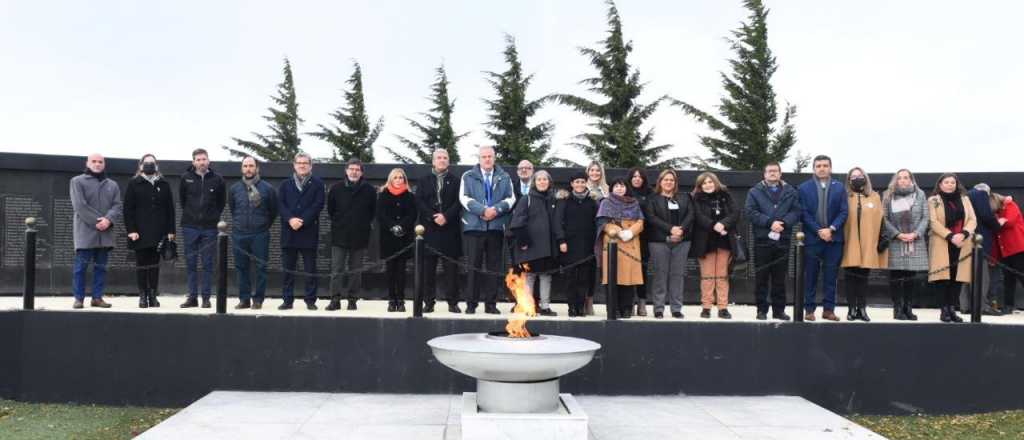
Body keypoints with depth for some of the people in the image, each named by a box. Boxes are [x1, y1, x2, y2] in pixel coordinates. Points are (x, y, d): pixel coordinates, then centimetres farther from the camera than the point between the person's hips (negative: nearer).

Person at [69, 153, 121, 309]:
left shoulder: (112, 185, 17)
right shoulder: (77, 181, 3)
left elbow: (117, 206, 6)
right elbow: (80, 205, -8)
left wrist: (108, 220, -14)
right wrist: (96, 221, -15)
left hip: (105, 233, 4)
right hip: (85, 232, -4)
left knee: (101, 267, 6)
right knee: (81, 266, -3)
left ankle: (97, 297, 11)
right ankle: (79, 298, 3)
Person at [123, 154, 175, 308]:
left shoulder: (163, 185, 11)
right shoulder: (133, 184, 4)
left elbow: (170, 209, 9)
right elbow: (128, 209, -1)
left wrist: (170, 230, 2)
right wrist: (131, 230, -10)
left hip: (158, 232, 2)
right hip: (140, 232, -2)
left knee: (155, 264, 3)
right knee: (141, 264, 2)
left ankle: (153, 295, 8)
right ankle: (143, 296, 7)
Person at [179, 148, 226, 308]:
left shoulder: (217, 179, 1)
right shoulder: (186, 178, 2)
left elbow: (222, 201, 13)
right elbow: (182, 199, 16)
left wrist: (214, 216, 8)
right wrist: (189, 214, 14)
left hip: (209, 228, -1)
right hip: (190, 226, 1)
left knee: (208, 264, 1)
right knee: (190, 263, 4)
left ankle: (206, 297, 7)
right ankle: (192, 297, 11)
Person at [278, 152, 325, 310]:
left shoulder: (317, 184, 6)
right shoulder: (285, 184, 15)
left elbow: (318, 205, -5)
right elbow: (280, 204, 3)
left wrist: (302, 221, -14)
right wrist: (290, 219, -15)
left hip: (309, 232, -2)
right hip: (289, 232, 3)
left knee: (310, 269, 1)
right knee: (288, 269, 5)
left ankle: (311, 300, 6)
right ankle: (287, 300, 10)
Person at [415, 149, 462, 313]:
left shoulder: (455, 181, 11)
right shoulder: (424, 181, 14)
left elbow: (459, 202, 1)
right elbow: (419, 201, 3)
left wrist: (446, 216, -13)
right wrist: (433, 217, -11)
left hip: (450, 229, -1)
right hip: (429, 229, 1)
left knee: (451, 267, -1)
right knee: (428, 267, 0)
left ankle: (453, 302, 3)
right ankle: (429, 302, 6)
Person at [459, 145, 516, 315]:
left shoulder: (504, 177, 12)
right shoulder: (468, 176, 8)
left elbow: (511, 199, 5)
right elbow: (464, 198, -3)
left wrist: (496, 210, -12)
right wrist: (483, 210, -15)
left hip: (496, 227, 2)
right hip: (474, 226, -2)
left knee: (493, 266, 4)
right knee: (474, 266, -1)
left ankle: (491, 303, 10)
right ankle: (471, 303, 4)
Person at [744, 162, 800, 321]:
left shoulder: (790, 191, 12)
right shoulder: (755, 191, 7)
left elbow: (796, 211, 2)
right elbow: (750, 212, -5)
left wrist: (783, 223, -15)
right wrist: (770, 223, -15)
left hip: (783, 240, 1)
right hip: (762, 240, -1)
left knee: (780, 277, 5)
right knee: (762, 276, 1)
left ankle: (779, 309, 12)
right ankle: (762, 309, 7)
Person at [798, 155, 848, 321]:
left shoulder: (839, 187, 8)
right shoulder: (804, 188, 4)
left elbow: (844, 212, 1)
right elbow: (803, 213, -3)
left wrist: (831, 229, -12)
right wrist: (818, 231, -12)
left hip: (834, 238, 1)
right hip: (812, 238, -1)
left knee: (831, 275, 3)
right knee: (810, 276, 2)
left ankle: (829, 309, 9)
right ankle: (809, 309, 7)